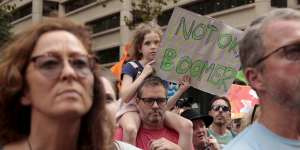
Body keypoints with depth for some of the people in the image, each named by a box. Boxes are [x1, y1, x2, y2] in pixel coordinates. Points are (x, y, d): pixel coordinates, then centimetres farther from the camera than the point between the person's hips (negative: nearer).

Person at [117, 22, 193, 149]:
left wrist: (181, 90, -4)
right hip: (132, 109, -4)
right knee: (130, 129, -39)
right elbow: (125, 97, -21)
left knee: (187, 125, -19)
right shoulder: (131, 67, -4)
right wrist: (144, 74, -19)